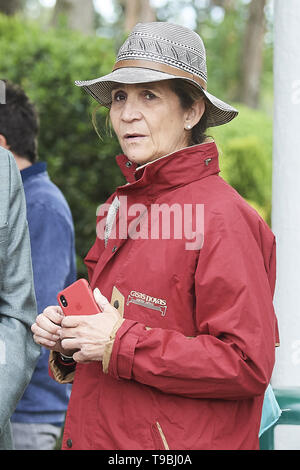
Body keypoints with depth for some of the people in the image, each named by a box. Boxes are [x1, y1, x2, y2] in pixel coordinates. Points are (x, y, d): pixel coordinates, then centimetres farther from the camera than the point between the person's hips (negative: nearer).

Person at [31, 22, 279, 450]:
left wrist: (121, 344, -21)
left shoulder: (222, 218, -17)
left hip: (180, 443, -7)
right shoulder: (120, 206, 7)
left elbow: (248, 366, -22)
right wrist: (65, 334, -2)